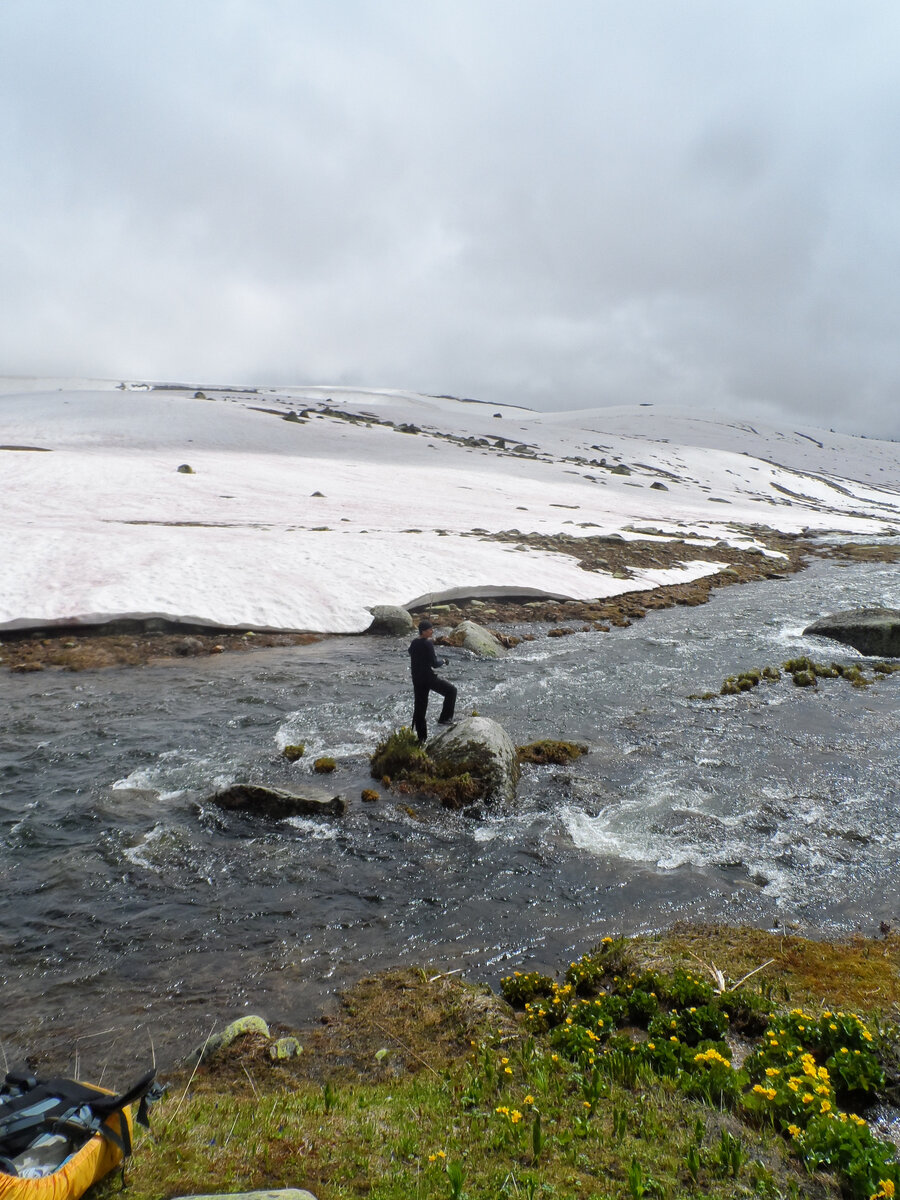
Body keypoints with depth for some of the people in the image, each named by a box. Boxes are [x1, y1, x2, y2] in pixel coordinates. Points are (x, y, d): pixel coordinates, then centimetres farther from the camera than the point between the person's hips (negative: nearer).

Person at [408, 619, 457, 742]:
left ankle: (420, 736, 17)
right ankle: (444, 718, 4)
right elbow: (434, 663, -17)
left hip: (416, 678, 8)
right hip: (428, 677, -8)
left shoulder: (413, 643, 9)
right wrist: (444, 661, -1)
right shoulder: (428, 643, -16)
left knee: (419, 708, 12)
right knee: (451, 691, 7)